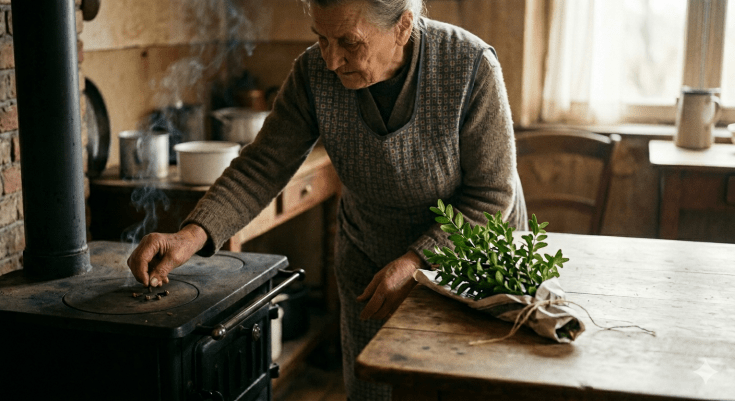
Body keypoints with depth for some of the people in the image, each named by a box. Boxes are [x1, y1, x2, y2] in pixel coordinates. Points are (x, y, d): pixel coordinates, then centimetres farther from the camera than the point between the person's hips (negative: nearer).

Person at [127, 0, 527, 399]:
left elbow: (491, 194, -22)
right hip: (369, 259, 2)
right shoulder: (313, 72, -20)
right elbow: (262, 167, -16)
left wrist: (415, 263, -29)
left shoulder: (471, 66, -28)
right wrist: (192, 235, -31)